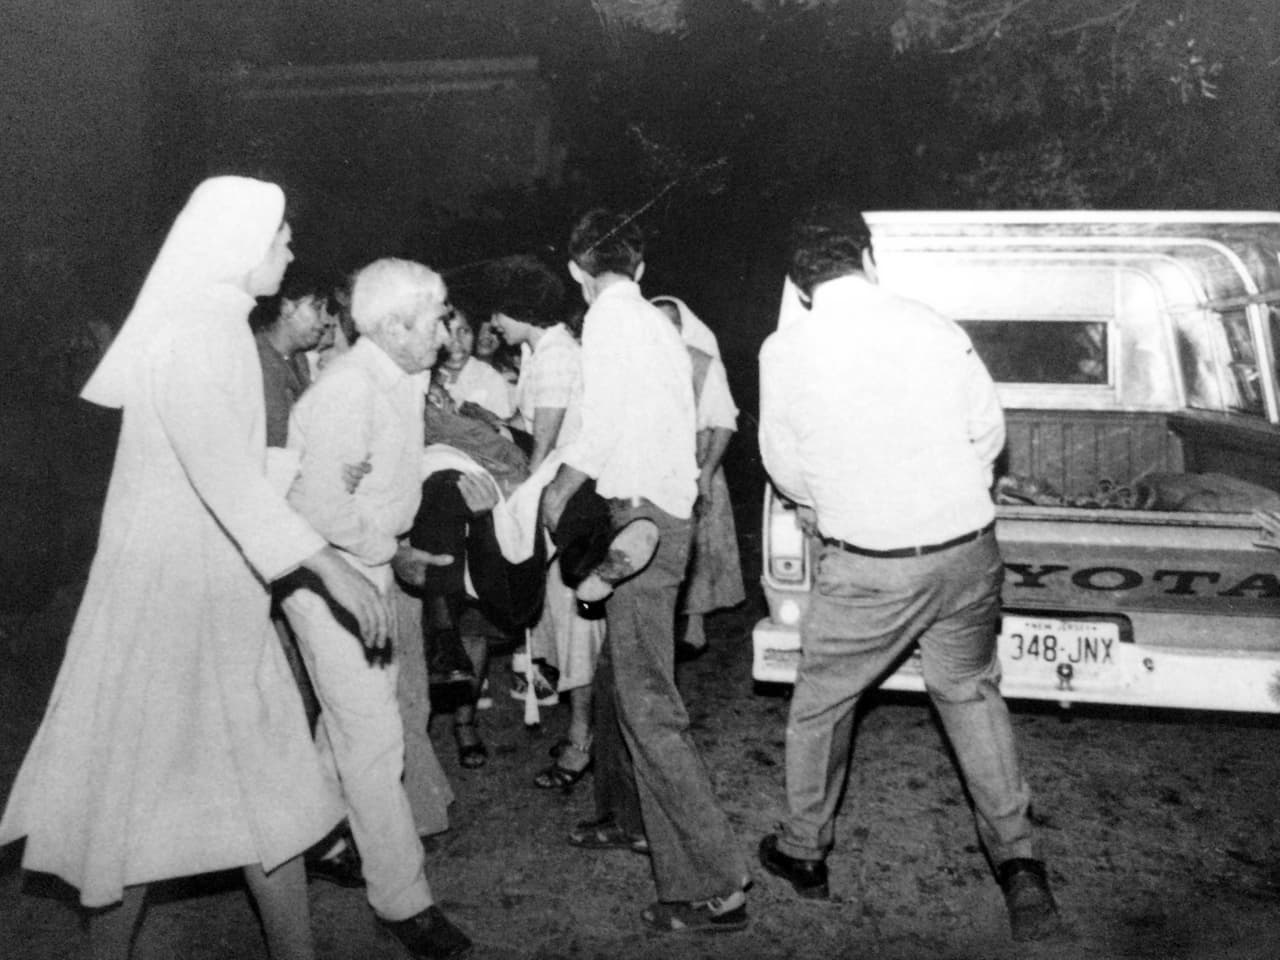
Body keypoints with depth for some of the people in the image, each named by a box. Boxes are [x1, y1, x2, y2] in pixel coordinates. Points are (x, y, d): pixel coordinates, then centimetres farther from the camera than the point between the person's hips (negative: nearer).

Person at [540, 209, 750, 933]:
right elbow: (666, 421, 14)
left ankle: (716, 886, -10)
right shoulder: (660, 322, 19)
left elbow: (602, 425, -16)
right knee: (618, 677, 21)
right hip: (666, 511, 10)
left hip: (639, 518, -10)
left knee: (647, 703, -10)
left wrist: (558, 489, -2)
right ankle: (630, 817, 35)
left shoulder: (610, 313, -7)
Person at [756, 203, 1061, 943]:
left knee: (820, 704, 17)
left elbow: (786, 469, 3)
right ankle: (1016, 856, 21)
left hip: (869, 570, -2)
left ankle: (805, 852, 32)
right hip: (968, 554, 3)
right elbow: (989, 430, 7)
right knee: (971, 692, 22)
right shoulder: (934, 327, -3)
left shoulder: (786, 351, -7)